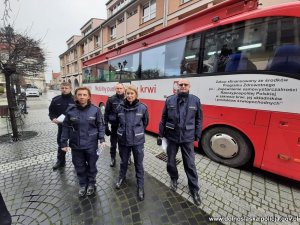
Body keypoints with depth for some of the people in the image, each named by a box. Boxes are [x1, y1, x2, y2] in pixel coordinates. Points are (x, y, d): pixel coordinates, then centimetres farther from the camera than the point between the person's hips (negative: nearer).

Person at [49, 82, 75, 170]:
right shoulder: (56, 100, 2)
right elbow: (51, 112, 11)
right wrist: (53, 118, -9)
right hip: (61, 126, 5)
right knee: (61, 143, 20)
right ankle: (60, 161, 41)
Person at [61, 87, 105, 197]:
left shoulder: (95, 110, -10)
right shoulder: (71, 111, -5)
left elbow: (101, 125, -4)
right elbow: (66, 127, 3)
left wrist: (102, 139, -11)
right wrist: (64, 143, 3)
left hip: (91, 144, -2)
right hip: (76, 145, 2)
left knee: (91, 166, 17)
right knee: (79, 167, 18)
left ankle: (91, 183, 41)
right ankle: (83, 184, 43)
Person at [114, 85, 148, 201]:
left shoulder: (142, 107, -11)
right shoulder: (120, 107, -7)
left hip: (137, 140, -1)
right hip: (123, 140, 2)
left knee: (139, 164, 13)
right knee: (123, 161, 23)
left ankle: (140, 186, 34)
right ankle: (121, 177, 52)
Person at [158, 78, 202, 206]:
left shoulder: (195, 101, -3)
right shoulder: (169, 100, -3)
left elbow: (198, 120, 5)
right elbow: (163, 119, 1)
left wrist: (197, 136, 5)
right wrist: (160, 135, 3)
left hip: (188, 138, 0)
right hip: (171, 137, 1)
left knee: (190, 164, 9)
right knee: (171, 161, 16)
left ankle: (194, 190, 32)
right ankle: (174, 179, 45)